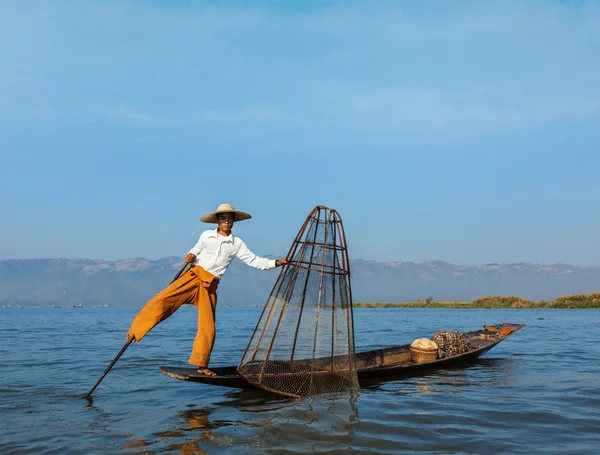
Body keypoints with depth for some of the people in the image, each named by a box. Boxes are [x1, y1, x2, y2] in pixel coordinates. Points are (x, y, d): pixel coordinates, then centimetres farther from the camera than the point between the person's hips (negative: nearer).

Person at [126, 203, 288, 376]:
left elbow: (254, 260, 3)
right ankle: (135, 329, -6)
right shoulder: (206, 235, 8)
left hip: (209, 287, 1)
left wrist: (276, 263, -6)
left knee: (208, 328, -2)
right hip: (193, 276, -1)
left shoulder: (237, 244, 7)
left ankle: (202, 366, 13)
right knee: (163, 299, -22)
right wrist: (190, 256, -2)